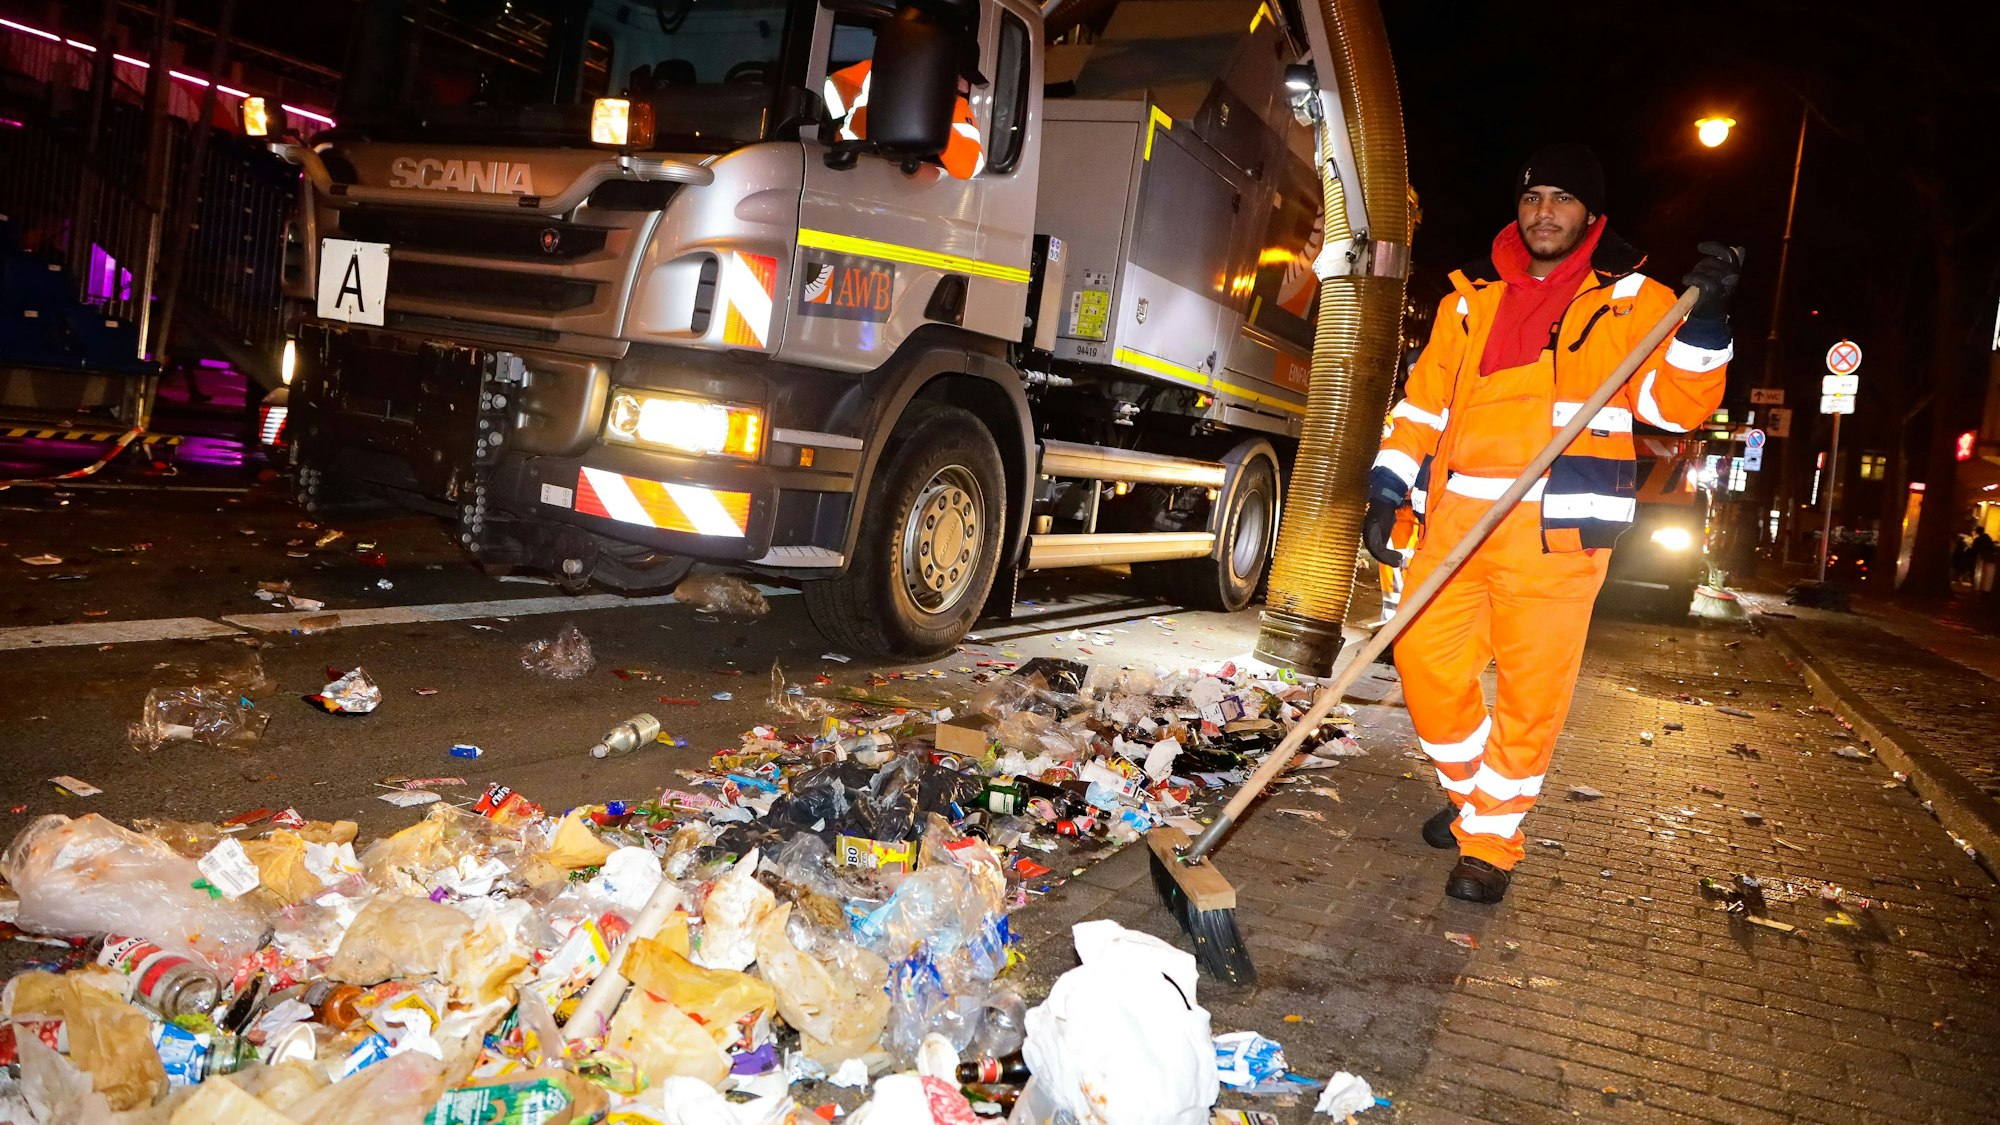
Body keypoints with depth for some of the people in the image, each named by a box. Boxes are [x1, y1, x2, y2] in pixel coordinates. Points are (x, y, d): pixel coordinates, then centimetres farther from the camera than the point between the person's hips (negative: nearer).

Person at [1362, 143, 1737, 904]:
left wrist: (1705, 321, -15)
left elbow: (1676, 404, 0)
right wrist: (1386, 494, 8)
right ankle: (1473, 792, 29)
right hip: (1456, 522, 4)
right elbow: (1425, 401, 15)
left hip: (1558, 533, -3)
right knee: (1426, 660, 4)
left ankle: (1490, 842, 15)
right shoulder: (1471, 298, 15)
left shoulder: (1630, 301, 7)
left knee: (1531, 692, -1)